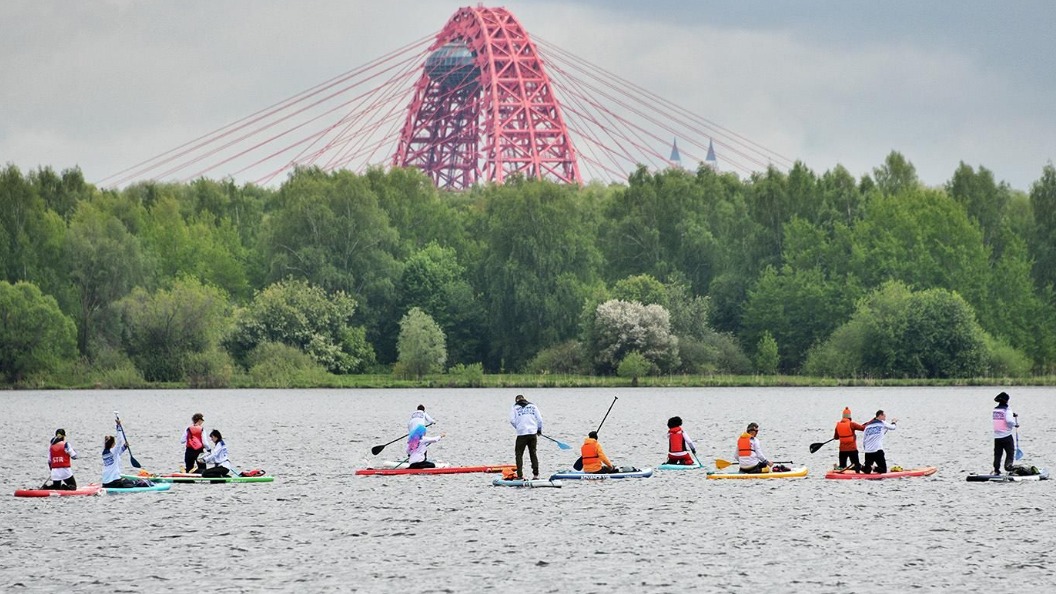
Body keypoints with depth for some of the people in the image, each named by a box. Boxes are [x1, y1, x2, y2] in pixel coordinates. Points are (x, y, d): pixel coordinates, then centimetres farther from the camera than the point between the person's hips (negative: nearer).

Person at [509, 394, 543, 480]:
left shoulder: (515, 407, 6)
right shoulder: (532, 406, 12)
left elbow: (512, 420, -4)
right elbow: (539, 419, 7)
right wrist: (539, 430, 20)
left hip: (522, 434, -3)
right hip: (533, 433, 3)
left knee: (519, 454, 4)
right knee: (533, 453, 13)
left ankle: (520, 475, -6)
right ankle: (536, 474, 9)